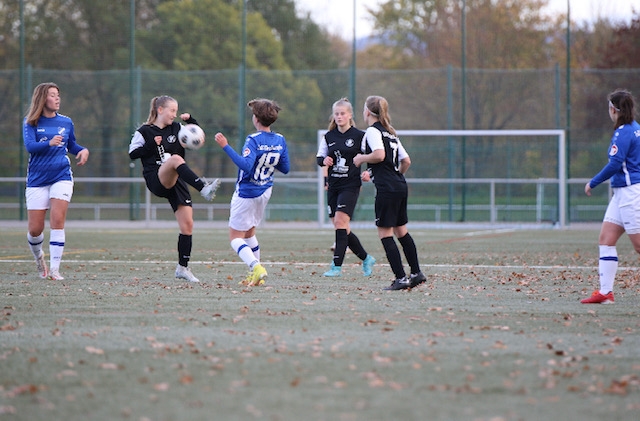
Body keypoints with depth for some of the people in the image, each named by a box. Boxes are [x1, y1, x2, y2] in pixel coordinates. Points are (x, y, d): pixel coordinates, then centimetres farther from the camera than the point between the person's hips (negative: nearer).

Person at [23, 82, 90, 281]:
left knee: (57, 221, -16)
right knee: (35, 229, 0)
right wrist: (49, 143, -36)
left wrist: (83, 150, 1)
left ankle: (54, 269, -14)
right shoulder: (31, 123, -2)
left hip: (61, 177, 1)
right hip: (37, 180, -1)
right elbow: (29, 146, -18)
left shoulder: (66, 122, 7)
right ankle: (38, 256, 33)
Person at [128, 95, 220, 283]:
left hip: (176, 181, 5)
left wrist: (190, 120, 3)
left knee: (187, 225, -3)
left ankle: (182, 268, 8)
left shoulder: (176, 128, 15)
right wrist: (151, 145, -14)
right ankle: (204, 188, -51)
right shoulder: (144, 132, 3)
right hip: (156, 181, -5)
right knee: (176, 159, -36)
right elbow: (132, 153, -1)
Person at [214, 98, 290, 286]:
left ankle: (256, 267, -23)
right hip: (265, 192, 7)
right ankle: (255, 276, 21)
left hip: (246, 193, -7)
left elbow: (246, 165, -33)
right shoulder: (280, 140, -1)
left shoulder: (253, 140, -21)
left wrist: (226, 147, -32)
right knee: (249, 233, 24)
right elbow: (285, 168, 6)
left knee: (235, 237, -1)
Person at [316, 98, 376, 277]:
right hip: (333, 186, 6)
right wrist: (324, 160, -5)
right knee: (341, 228, 6)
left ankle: (337, 266, -15)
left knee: (340, 222, -17)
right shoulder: (329, 137, 9)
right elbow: (319, 157, 17)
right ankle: (366, 258, 24)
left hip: (350, 185, -6)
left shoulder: (359, 136, -4)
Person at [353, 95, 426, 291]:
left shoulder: (372, 131, -7)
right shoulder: (390, 133, 18)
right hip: (401, 187, 9)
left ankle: (401, 278, -8)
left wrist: (361, 158, -7)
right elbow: (406, 160, 19)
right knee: (401, 231, 18)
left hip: (387, 188, -9)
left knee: (385, 233, -4)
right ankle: (416, 273, 23)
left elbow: (379, 155, -23)